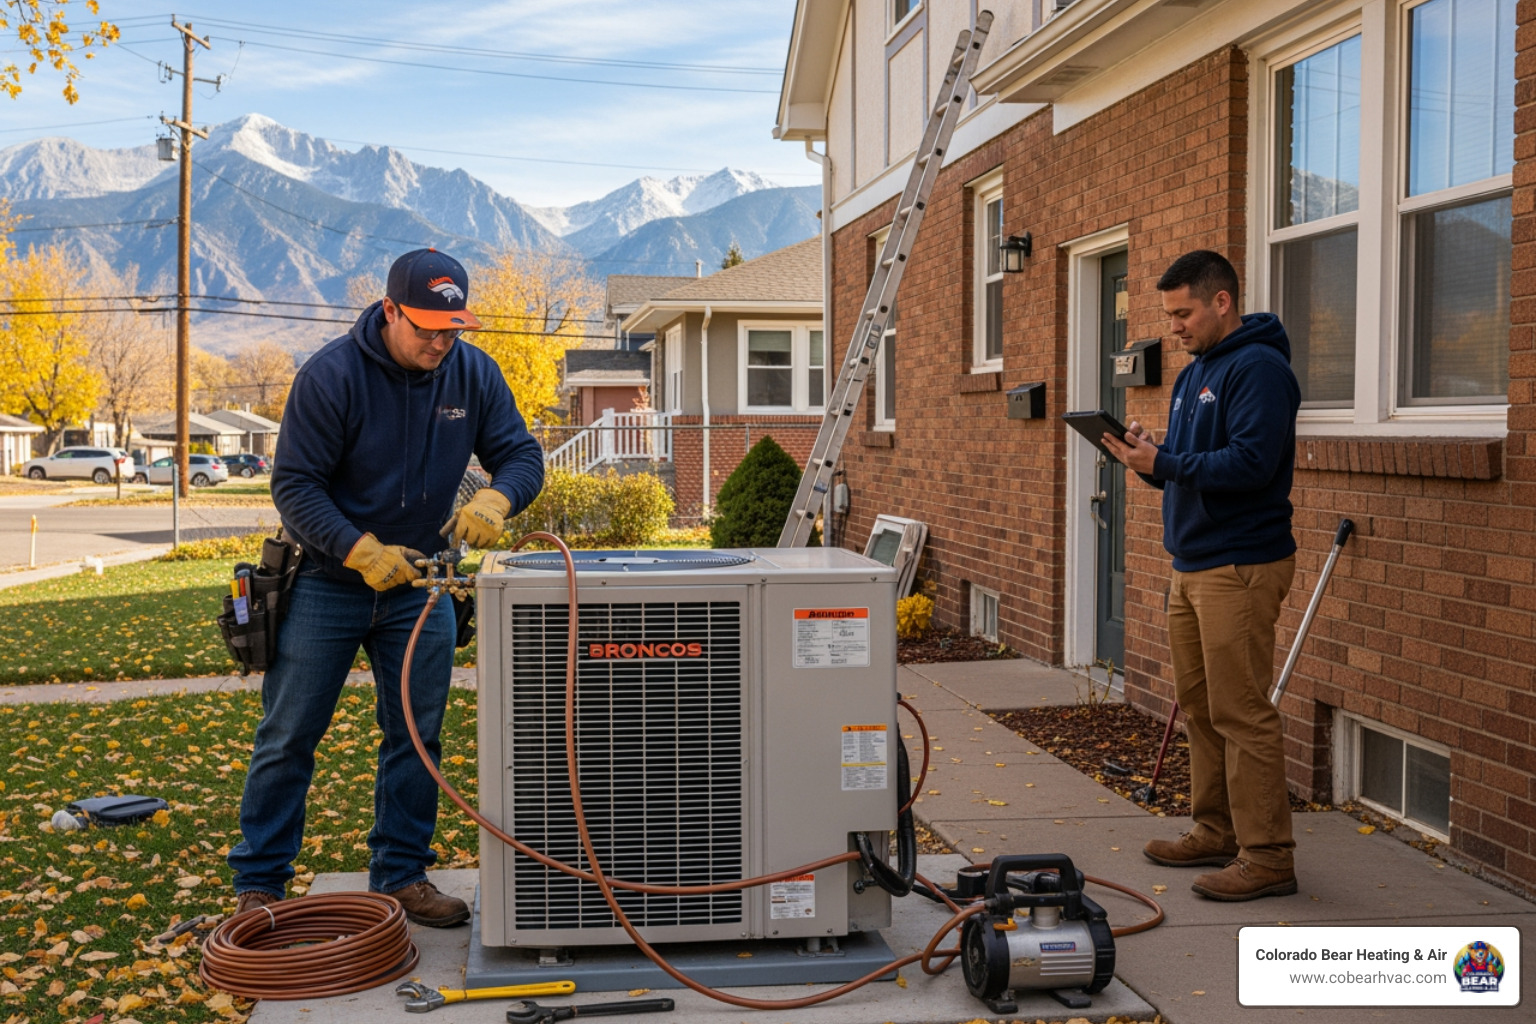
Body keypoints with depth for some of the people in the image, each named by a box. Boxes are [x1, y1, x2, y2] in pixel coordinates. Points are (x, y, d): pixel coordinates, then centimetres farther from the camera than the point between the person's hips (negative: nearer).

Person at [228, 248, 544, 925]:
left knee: (416, 736, 8)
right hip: (327, 582, -4)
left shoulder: (473, 374, -6)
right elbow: (294, 484, -18)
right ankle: (258, 883, 14)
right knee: (288, 736, 2)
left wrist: (495, 498, -28)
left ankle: (401, 875, 21)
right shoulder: (332, 374, -19)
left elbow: (522, 455, -4)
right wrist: (361, 551, -29)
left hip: (418, 580, 4)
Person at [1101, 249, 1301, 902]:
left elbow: (1251, 461, -24)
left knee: (1241, 714, -8)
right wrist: (1148, 454, 1)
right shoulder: (1193, 374, 18)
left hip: (1241, 566, -10)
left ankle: (1266, 856, -2)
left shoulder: (1258, 368, -12)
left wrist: (1165, 465, -22)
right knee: (1199, 706, 15)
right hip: (1191, 566, 10)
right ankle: (1215, 834, 25)